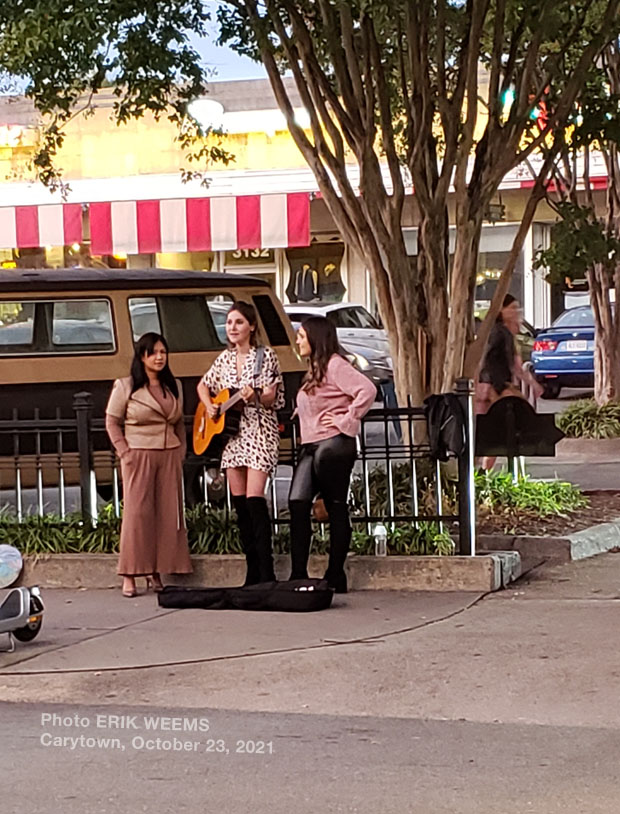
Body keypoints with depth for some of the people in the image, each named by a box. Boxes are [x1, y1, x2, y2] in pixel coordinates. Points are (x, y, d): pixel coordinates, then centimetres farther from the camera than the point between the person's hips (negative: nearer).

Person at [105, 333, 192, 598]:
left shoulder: (174, 386, 14)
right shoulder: (125, 387, 0)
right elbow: (112, 422, 1)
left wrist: (181, 451, 8)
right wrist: (125, 453, -7)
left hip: (169, 457, 5)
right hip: (139, 457, -4)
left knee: (168, 514, 0)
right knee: (137, 514, -8)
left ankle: (155, 573, 6)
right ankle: (130, 576, -5)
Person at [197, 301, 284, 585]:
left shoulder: (266, 356, -4)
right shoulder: (225, 358, 12)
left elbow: (274, 399, -5)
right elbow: (203, 385, 27)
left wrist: (256, 396, -25)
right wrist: (209, 407, 9)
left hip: (259, 432, -6)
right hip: (230, 433, 6)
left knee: (254, 500, -15)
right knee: (239, 502, 4)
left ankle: (266, 574, -15)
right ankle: (253, 572, 9)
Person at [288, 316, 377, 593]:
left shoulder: (334, 365, -8)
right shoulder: (314, 369, 22)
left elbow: (367, 390, -20)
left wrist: (347, 421, -17)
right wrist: (302, 413, 14)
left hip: (333, 444, -9)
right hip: (311, 446, 9)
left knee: (336, 508, -2)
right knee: (297, 503, -5)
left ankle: (335, 576, 2)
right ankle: (298, 574, -7)